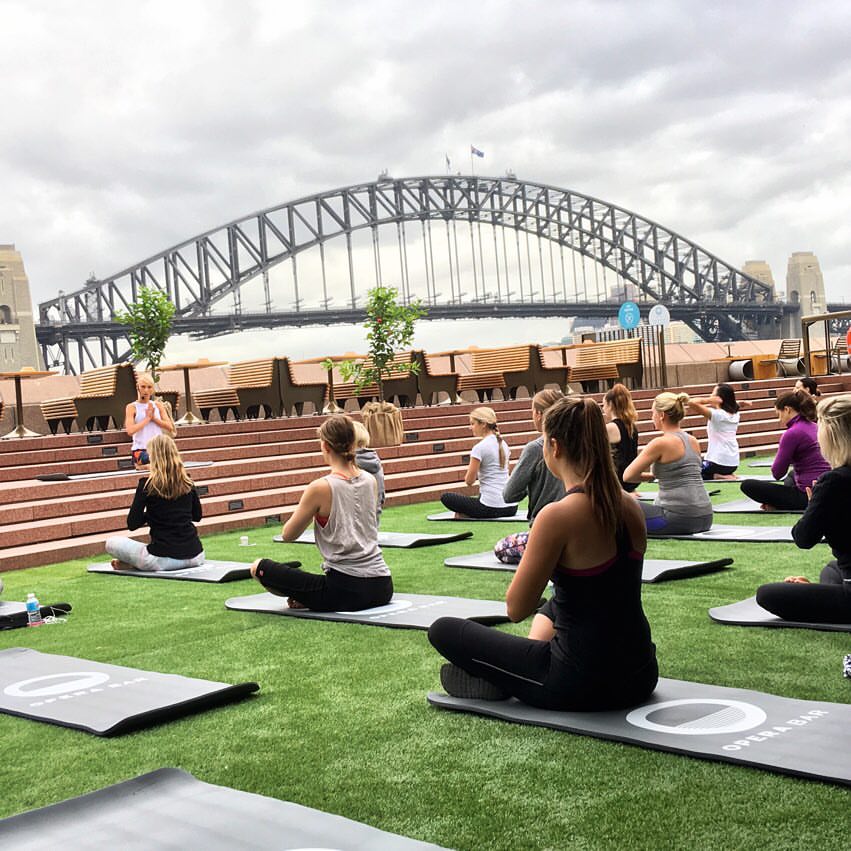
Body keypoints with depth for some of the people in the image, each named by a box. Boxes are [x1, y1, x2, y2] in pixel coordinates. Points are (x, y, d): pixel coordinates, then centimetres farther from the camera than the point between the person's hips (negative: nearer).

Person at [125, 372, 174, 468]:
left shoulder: (158, 405, 12)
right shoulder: (132, 407, 2)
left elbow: (170, 427, 4)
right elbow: (130, 431, -12)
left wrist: (154, 418, -6)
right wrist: (147, 418, -9)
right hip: (140, 449, -4)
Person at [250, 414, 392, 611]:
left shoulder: (320, 488, -12)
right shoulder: (371, 481, 5)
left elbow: (288, 534, 2)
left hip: (346, 591, -5)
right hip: (383, 588, 5)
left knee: (259, 567, 5)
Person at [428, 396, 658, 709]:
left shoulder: (557, 516, -22)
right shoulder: (630, 505, 1)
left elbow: (516, 609, -13)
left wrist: (530, 552, 1)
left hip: (582, 683, -7)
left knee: (444, 629, 7)